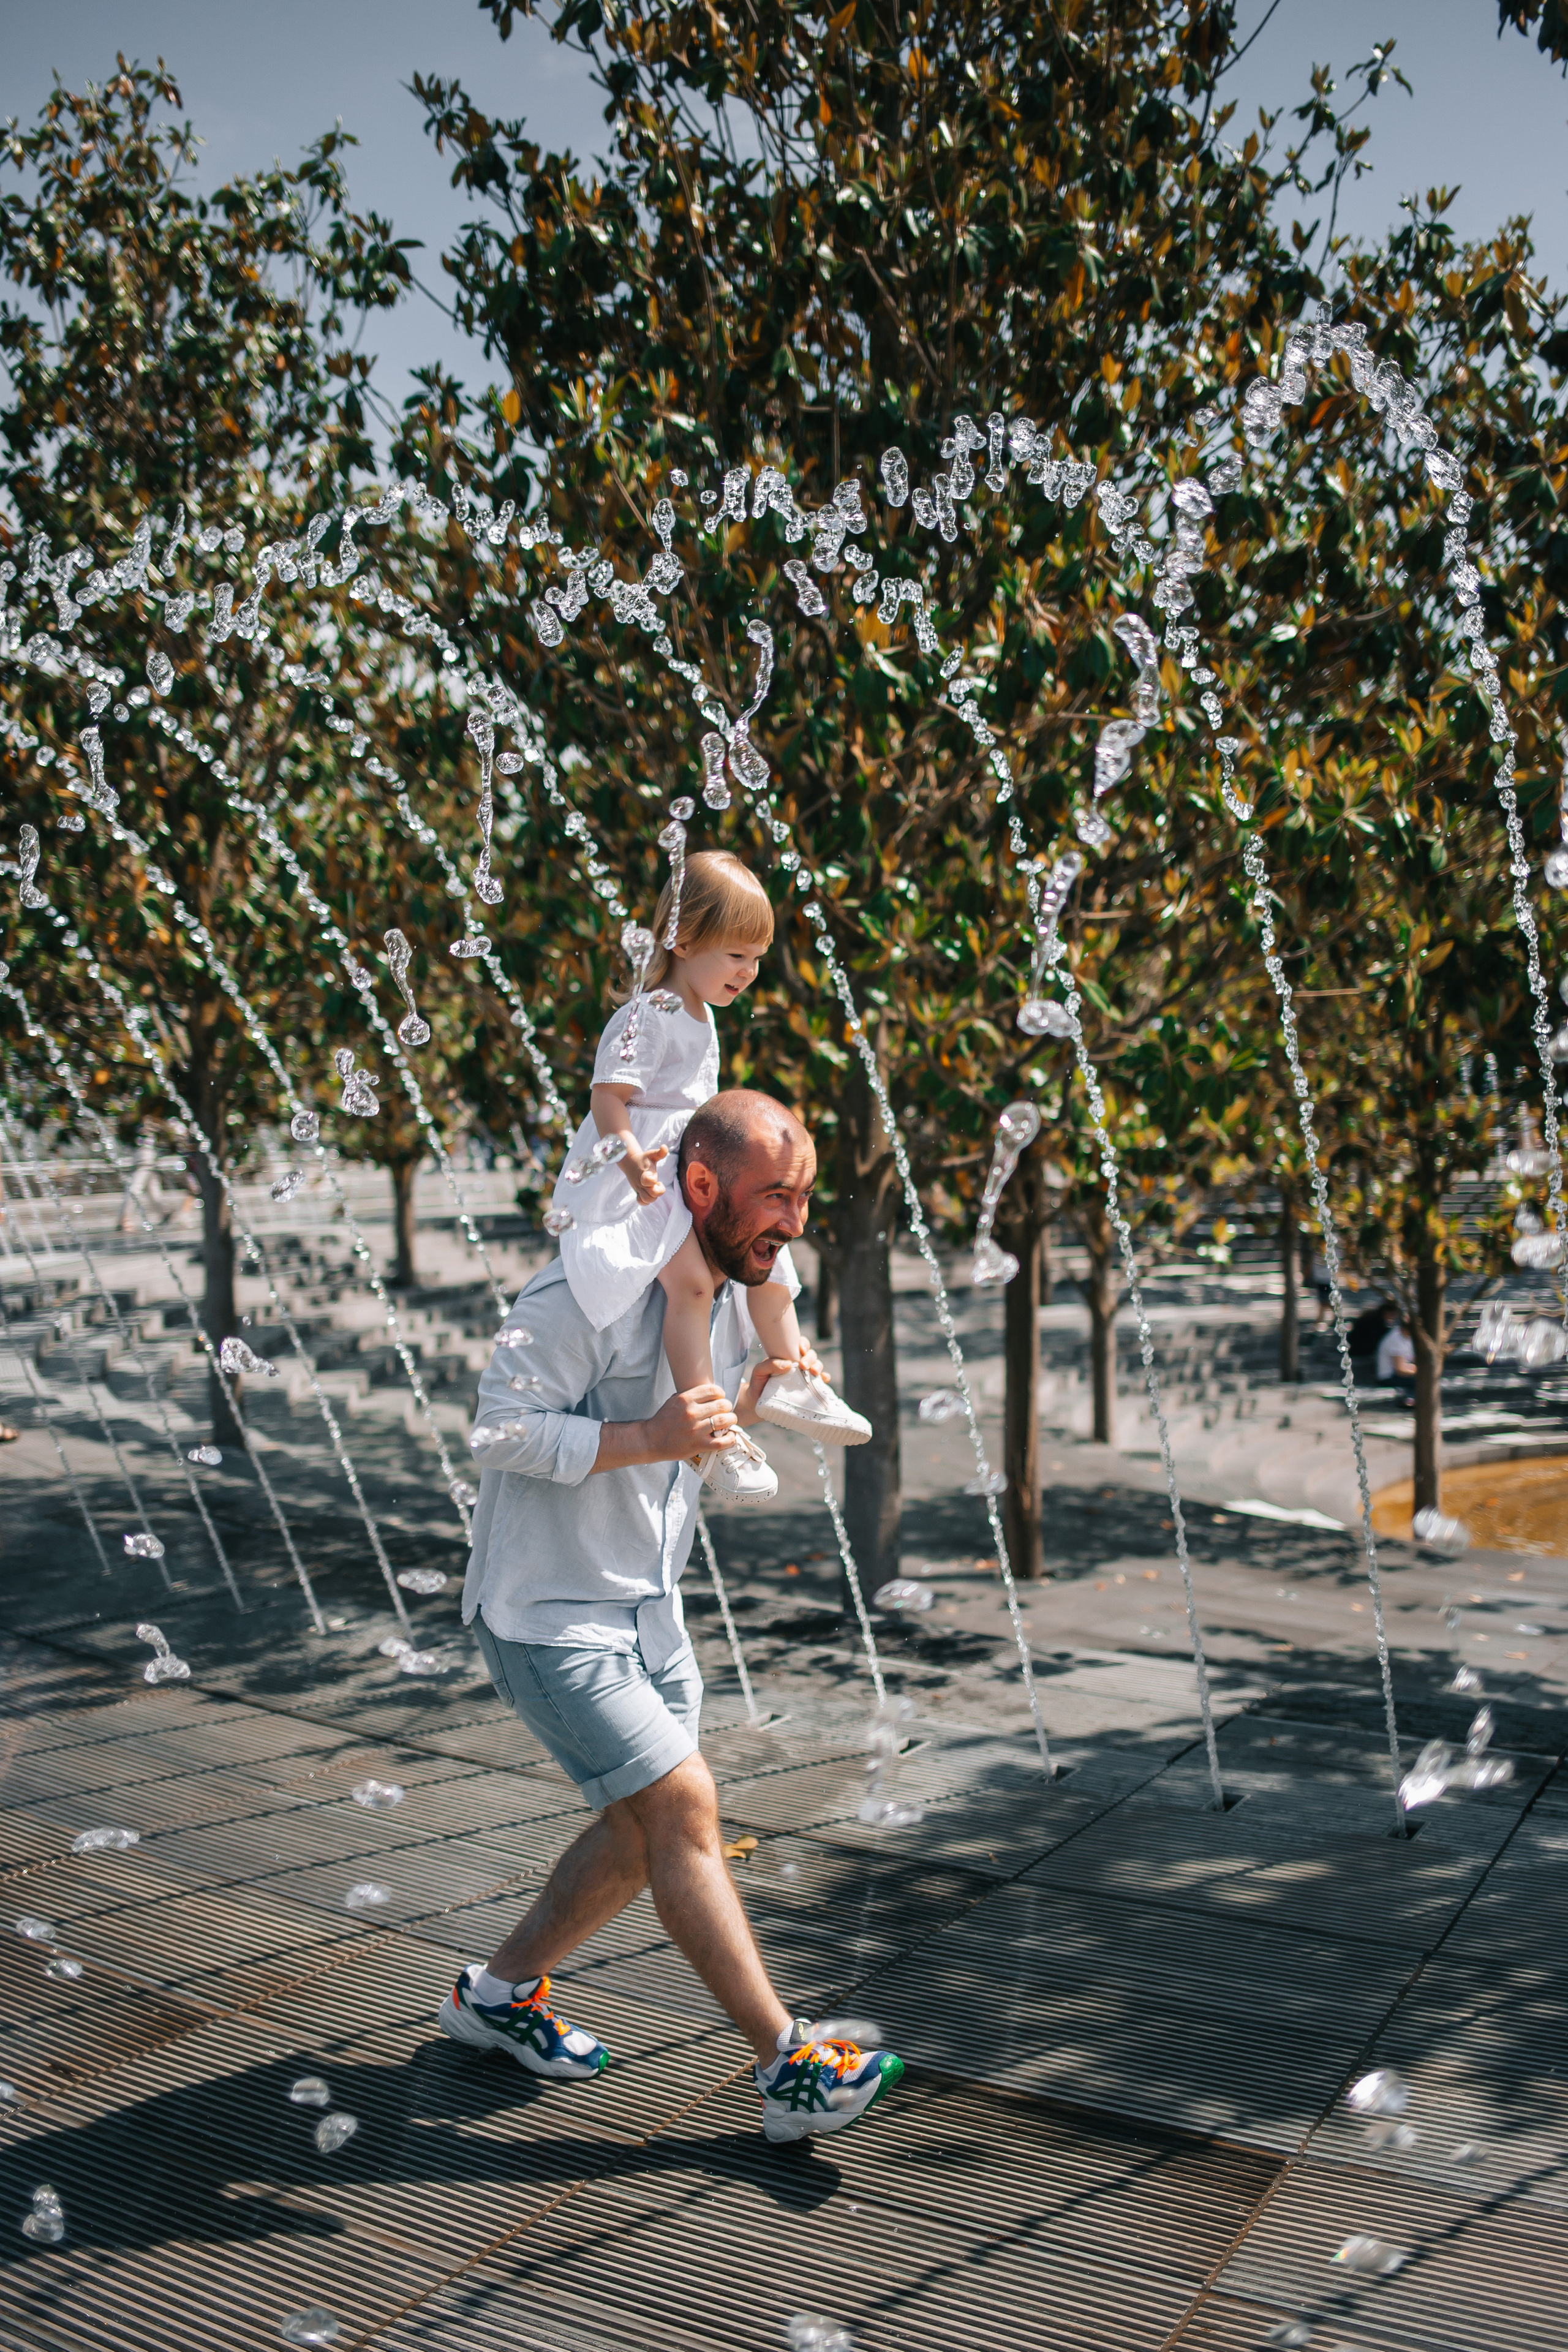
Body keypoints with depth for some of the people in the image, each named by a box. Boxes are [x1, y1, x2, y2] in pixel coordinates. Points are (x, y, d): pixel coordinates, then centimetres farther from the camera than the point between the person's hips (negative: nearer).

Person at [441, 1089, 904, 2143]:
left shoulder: (737, 1296, 5)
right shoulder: (591, 1291, -23)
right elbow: (500, 1432, -24)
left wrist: (752, 1399, -4)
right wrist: (650, 1439, -31)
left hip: (648, 1605, 9)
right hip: (548, 1611, -9)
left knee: (647, 1829, 13)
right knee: (682, 1804, -12)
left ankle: (499, 1992, 31)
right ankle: (790, 2066, -3)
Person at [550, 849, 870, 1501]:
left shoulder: (701, 1015, 15)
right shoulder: (648, 1017, -16)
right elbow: (609, 1098, -25)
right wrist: (632, 1157, -40)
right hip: (629, 1182, -11)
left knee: (767, 1246, 14)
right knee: (691, 1275, -28)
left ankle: (791, 1378, 29)